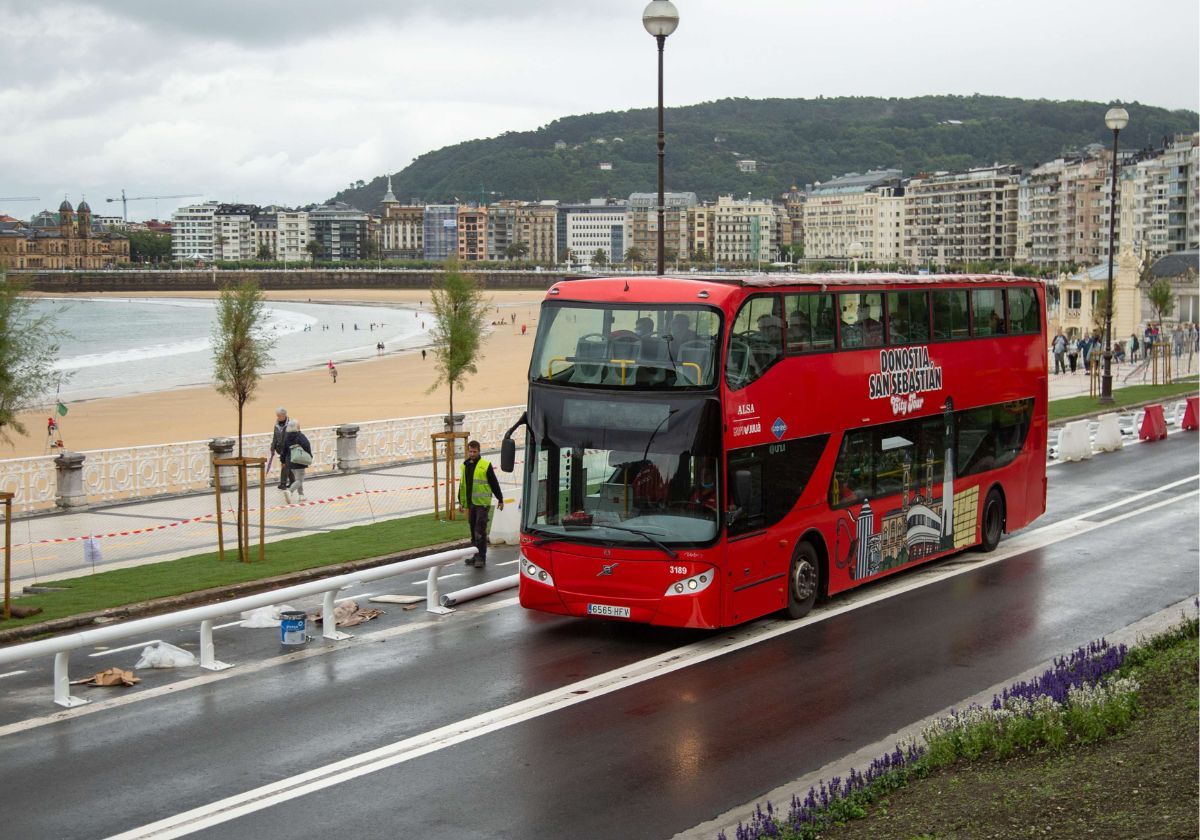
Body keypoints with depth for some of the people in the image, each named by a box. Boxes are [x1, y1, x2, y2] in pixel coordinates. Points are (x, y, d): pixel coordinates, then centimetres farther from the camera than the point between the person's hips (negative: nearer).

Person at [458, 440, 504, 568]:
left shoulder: (485, 465, -5)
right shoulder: (465, 466, 12)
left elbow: (494, 483, -2)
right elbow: (462, 484, 20)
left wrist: (500, 499, -1)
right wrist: (461, 501, 19)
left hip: (482, 503, -6)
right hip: (470, 504, 6)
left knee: (480, 530, -10)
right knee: (473, 530, 10)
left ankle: (481, 557, -8)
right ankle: (476, 555, 19)